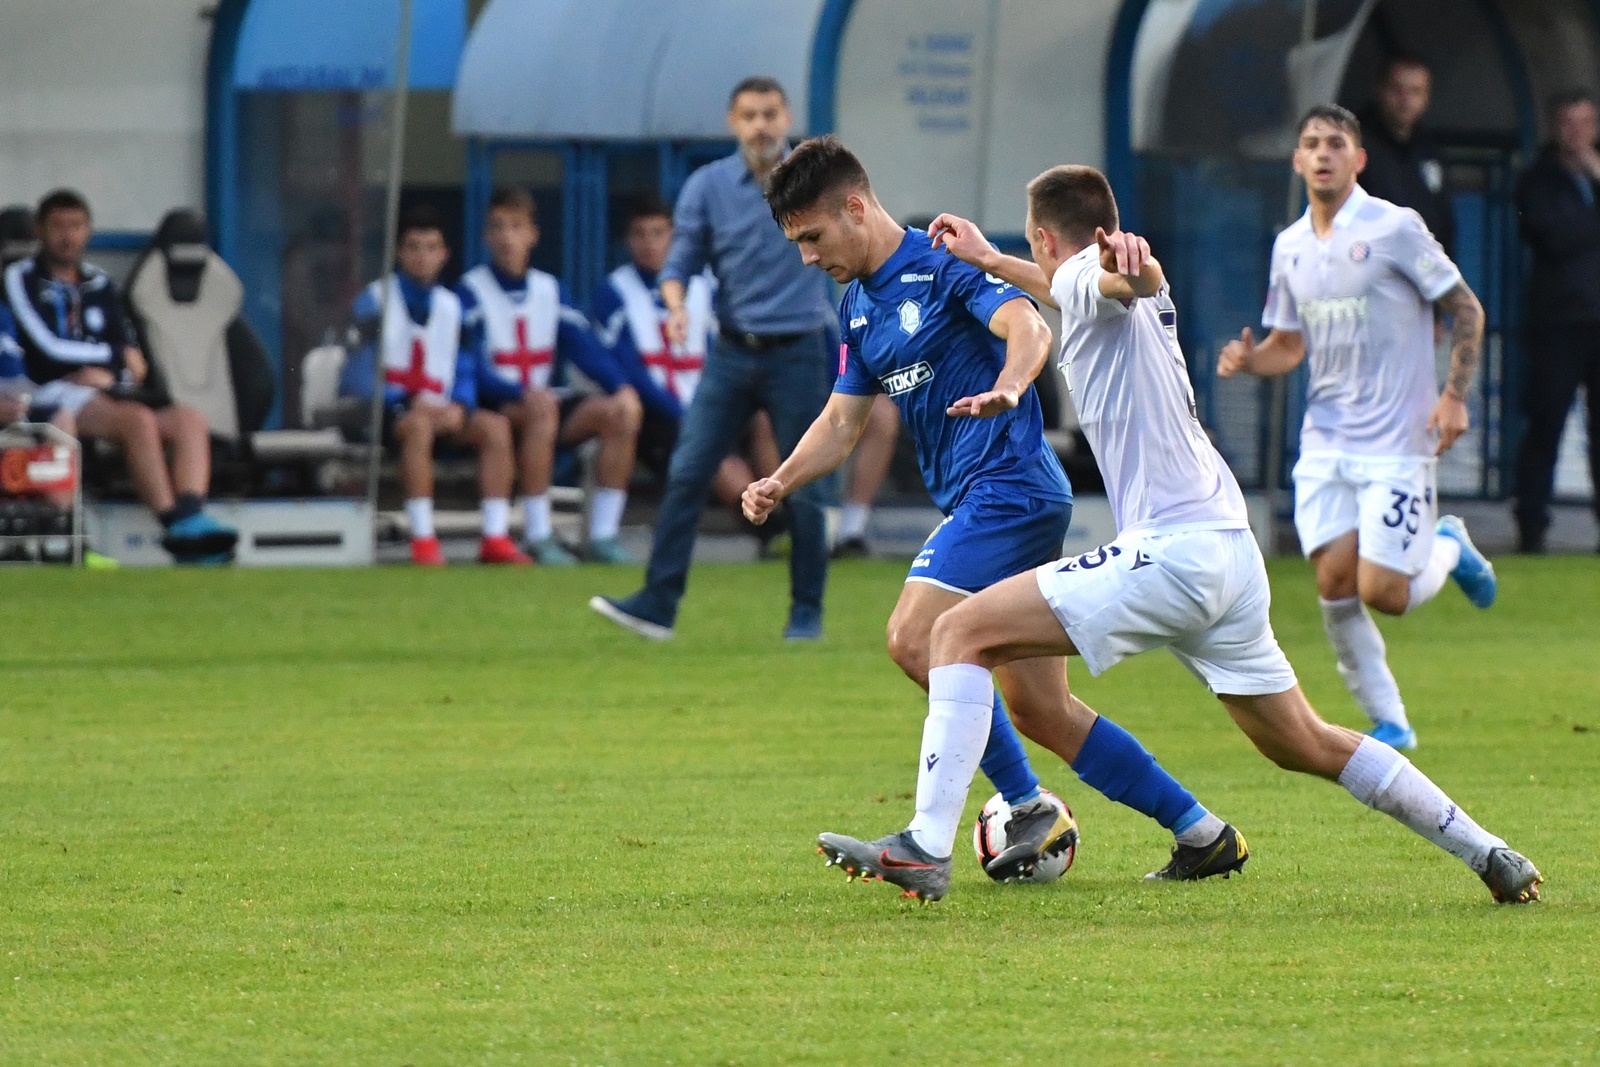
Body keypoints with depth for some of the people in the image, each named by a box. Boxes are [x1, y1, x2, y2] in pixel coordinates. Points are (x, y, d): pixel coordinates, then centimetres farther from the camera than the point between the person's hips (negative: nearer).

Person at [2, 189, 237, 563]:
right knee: (139, 420, -33)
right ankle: (175, 525, -38)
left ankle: (191, 518, -37)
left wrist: (105, 373, -7)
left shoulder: (99, 284, 22)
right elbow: (48, 346, -8)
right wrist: (116, 356, 3)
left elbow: (132, 360, 17)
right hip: (54, 398, -7)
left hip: (107, 391, 7)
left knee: (189, 420, -17)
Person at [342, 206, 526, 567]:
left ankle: (495, 537, -22)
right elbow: (362, 367, -9)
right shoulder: (376, 300, 0)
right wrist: (409, 404, -21)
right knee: (419, 425, -37)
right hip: (385, 408, -5)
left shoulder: (450, 306, 15)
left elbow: (466, 368, 12)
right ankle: (422, 538, -39)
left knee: (495, 426, -18)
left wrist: (459, 407, -10)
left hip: (439, 411, 5)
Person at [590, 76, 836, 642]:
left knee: (802, 489, 1)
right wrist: (676, 304, -18)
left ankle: (807, 611, 13)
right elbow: (681, 261, 1)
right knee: (686, 473, -8)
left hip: (797, 355, -1)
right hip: (732, 354, 2)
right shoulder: (707, 186, 2)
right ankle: (659, 602, -8)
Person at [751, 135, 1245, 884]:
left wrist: (1006, 390, -47)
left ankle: (1030, 809, -16)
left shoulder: (944, 266, -10)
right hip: (975, 503, 10)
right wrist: (780, 483, 3)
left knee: (915, 637, -23)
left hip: (1009, 483, -10)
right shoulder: (858, 307, 17)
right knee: (1038, 710, 8)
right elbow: (842, 419, 20)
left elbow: (1026, 326, -26)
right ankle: (1201, 833, 14)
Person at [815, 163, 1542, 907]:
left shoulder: (1087, 276, -3)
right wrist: (988, 260, 60)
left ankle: (925, 848, -22)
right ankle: (1487, 853, 19)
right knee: (1307, 747, 19)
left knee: (962, 632, -10)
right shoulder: (1121, 294, 25)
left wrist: (1128, 260, -52)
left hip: (1169, 552, -9)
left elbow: (1128, 280, -30)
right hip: (1231, 548, 9)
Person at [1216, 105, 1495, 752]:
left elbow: (1466, 310, -3)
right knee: (1334, 582, -6)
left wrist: (1454, 396, -12)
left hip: (1397, 440, -5)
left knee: (1382, 593, -11)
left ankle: (1447, 549, 23)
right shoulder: (1290, 246, 8)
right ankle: (1388, 722, 9)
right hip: (1325, 441, 5)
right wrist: (1249, 360, -5)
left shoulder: (1395, 229, -9)